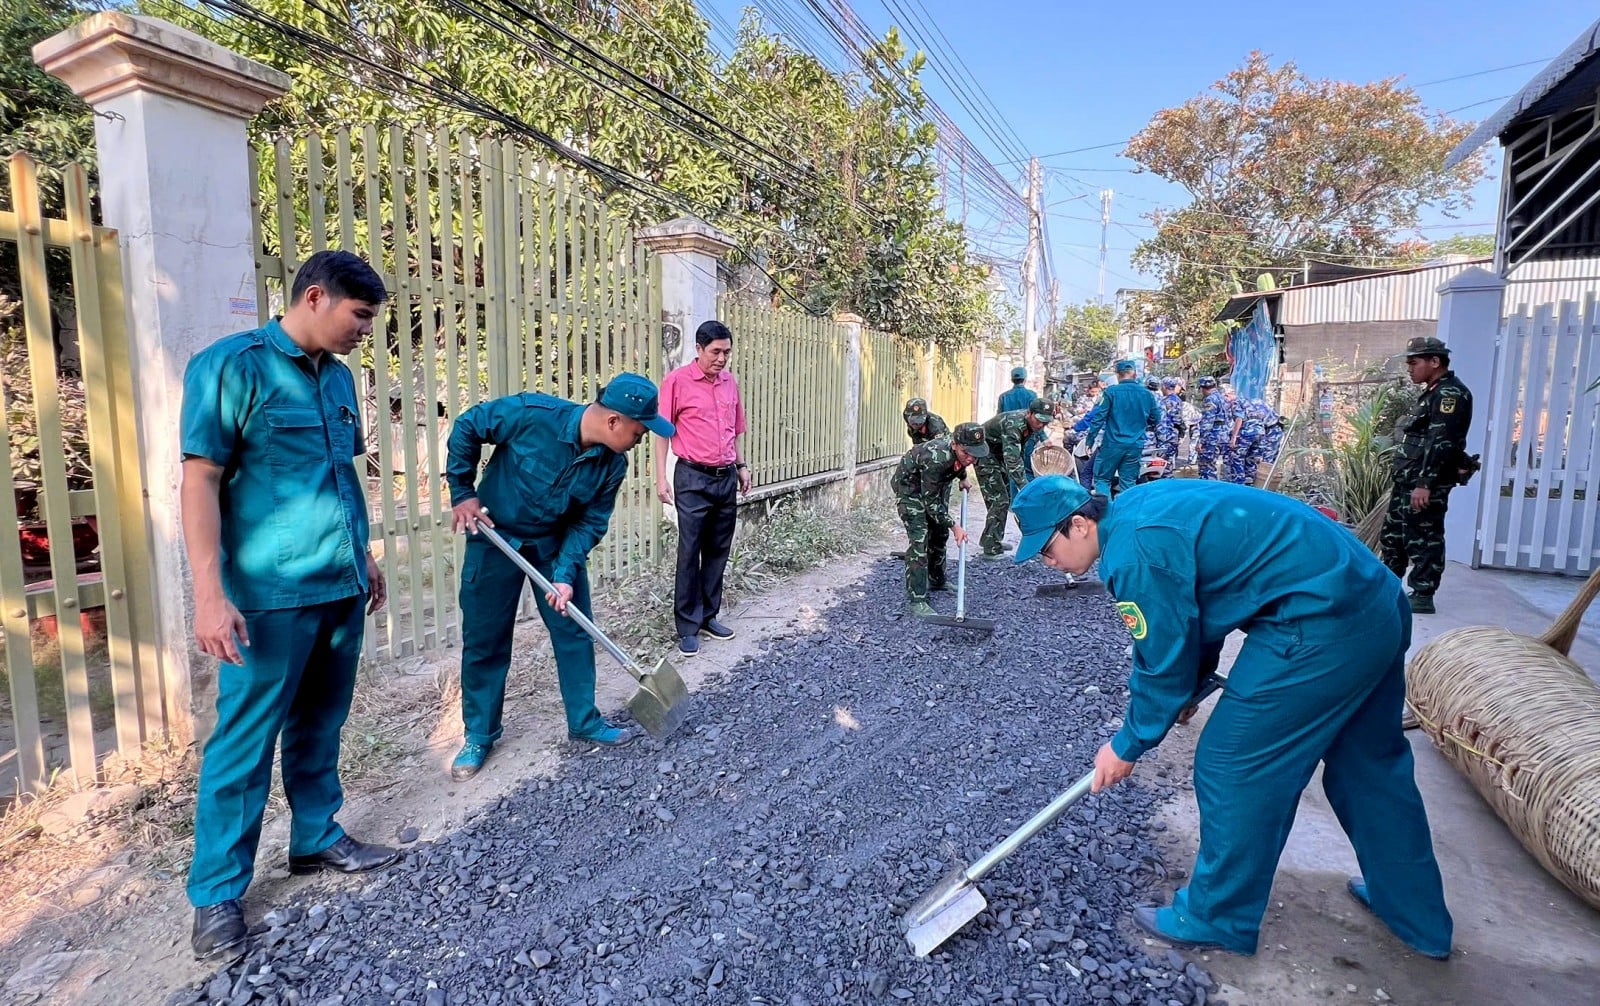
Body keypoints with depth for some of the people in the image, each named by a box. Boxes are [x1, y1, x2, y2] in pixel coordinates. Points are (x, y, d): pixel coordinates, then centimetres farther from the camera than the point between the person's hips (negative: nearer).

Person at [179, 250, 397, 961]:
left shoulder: (338, 378, 11)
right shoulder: (231, 365, -10)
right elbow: (200, 481, -13)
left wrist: (363, 555, 21)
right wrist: (210, 594, -18)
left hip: (341, 587, 7)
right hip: (270, 594, -6)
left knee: (320, 726, 17)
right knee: (244, 742, 4)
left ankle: (316, 839, 33)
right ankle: (216, 891, 19)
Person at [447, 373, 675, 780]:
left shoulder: (613, 464, -16)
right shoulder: (531, 413, -29)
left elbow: (590, 522, -8)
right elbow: (466, 427, -14)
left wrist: (566, 574, -19)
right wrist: (462, 492, -13)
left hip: (556, 542, 3)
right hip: (495, 535, -3)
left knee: (574, 632, 6)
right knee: (484, 639, 5)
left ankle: (584, 721, 23)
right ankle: (479, 735, 22)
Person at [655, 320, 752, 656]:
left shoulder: (730, 382, 10)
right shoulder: (677, 381, -7)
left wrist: (741, 466, 18)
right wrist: (661, 478, -10)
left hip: (727, 478, 6)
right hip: (693, 479, -6)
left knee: (718, 551, 11)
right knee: (689, 553, -1)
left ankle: (709, 616, 23)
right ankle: (688, 627, 7)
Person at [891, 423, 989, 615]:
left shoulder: (963, 447, -20)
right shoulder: (936, 458, -41)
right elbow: (930, 502, -31)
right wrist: (954, 526, -27)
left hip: (936, 483, 8)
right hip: (910, 486, -8)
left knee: (940, 532, 16)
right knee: (919, 538, -17)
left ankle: (937, 581, 35)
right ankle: (916, 599, -15)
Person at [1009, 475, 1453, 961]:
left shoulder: (1133, 551, -20)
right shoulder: (1136, 506, 10)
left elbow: (1164, 662, -11)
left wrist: (1127, 747, 3)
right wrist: (1190, 683, 26)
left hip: (1319, 627, -11)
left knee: (1232, 767, 2)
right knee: (1368, 763, 24)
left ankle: (1217, 918, 21)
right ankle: (1420, 918, 44)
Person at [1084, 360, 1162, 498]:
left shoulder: (1111, 392, -8)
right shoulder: (1147, 394, 3)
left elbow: (1099, 417, -9)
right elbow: (1155, 419, 12)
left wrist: (1090, 437, -1)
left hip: (1113, 443, -3)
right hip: (1136, 445, 4)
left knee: (1102, 478, 5)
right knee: (1128, 482, 10)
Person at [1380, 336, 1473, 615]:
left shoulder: (1449, 393, -12)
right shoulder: (1433, 393, 19)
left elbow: (1440, 442, -21)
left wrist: (1424, 483, -25)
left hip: (1427, 482, -10)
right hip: (1408, 479, 10)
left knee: (1423, 538, -5)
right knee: (1392, 534, 15)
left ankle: (1423, 596, 1)